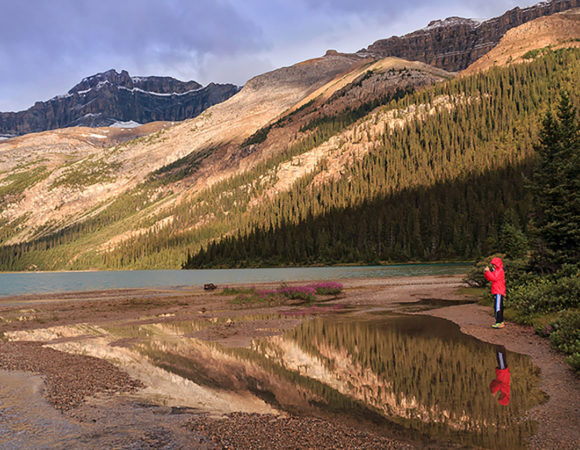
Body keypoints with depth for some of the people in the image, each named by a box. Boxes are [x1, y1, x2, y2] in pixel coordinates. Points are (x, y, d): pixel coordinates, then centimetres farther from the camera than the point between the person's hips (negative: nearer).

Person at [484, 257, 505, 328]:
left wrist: (488, 271, -18)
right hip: (496, 292, 10)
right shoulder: (496, 271, 21)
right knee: (499, 307, 13)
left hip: (498, 292, -10)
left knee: (497, 307, -13)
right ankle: (501, 322, 19)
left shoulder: (500, 271, -10)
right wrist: (485, 273, 3)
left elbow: (494, 278, -22)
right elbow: (489, 279, 19)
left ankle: (499, 323, -15)